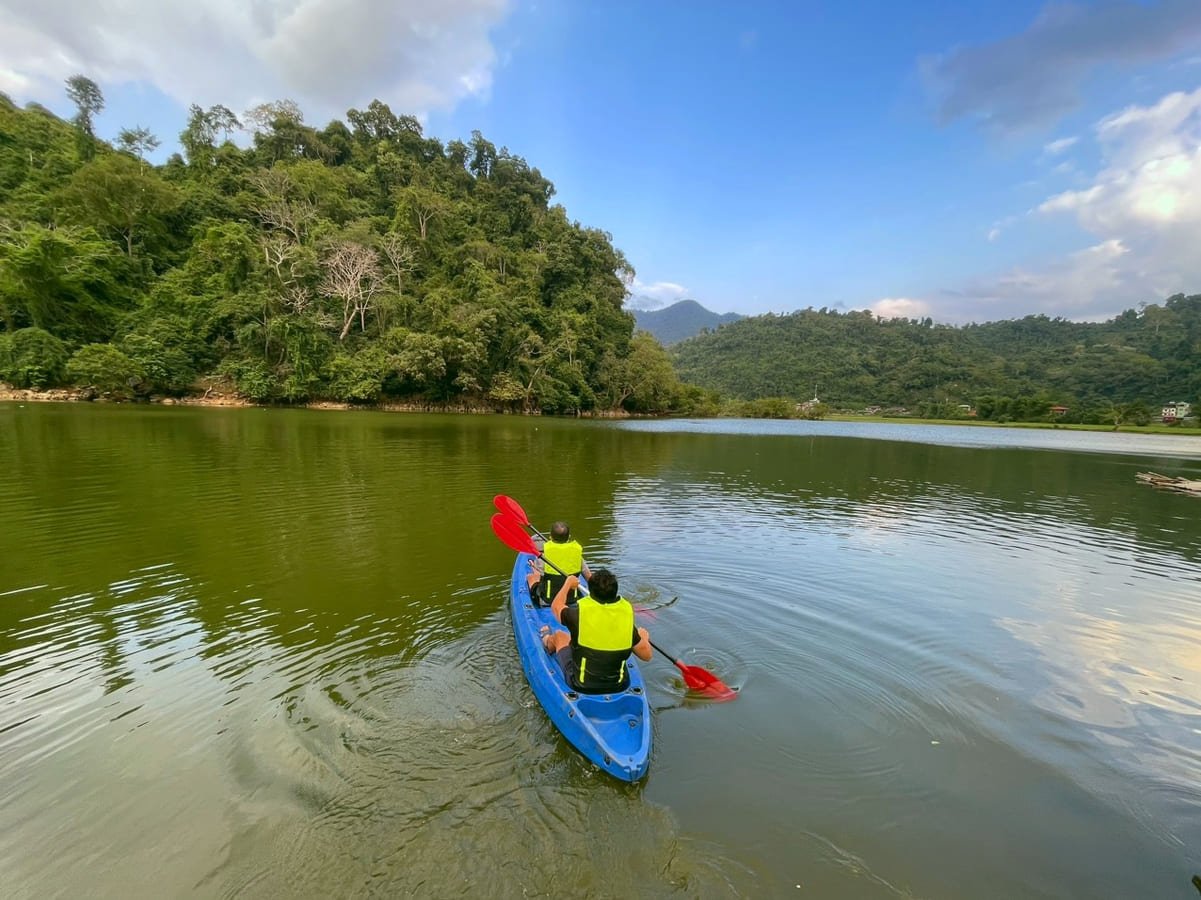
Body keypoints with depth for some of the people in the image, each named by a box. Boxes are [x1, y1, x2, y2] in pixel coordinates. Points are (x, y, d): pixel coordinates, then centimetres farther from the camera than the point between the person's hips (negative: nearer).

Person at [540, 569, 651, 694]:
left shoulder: (578, 614, -25)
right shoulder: (626, 615, -21)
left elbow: (556, 606, -1)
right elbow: (646, 655, -9)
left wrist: (568, 583, 15)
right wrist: (644, 638, 12)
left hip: (581, 686, -1)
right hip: (619, 686, 2)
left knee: (559, 635, 21)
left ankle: (547, 642, 57)